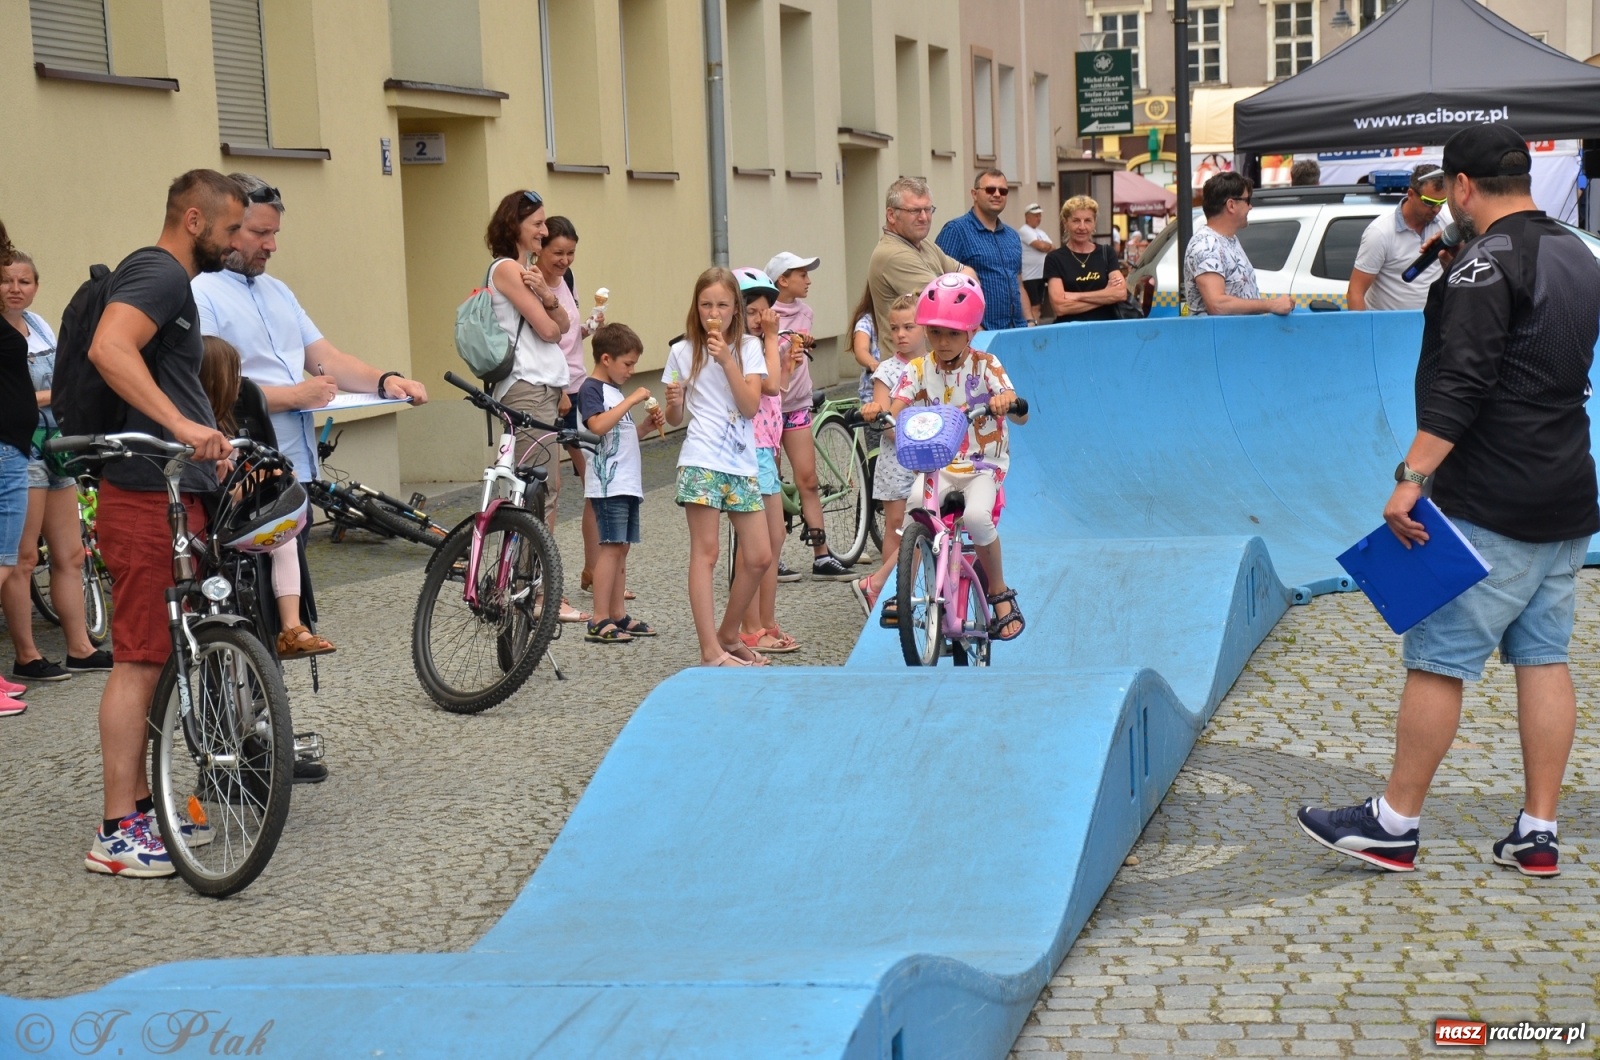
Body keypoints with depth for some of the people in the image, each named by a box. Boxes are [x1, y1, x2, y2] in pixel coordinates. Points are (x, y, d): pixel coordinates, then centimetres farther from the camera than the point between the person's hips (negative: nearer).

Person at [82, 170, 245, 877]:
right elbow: (108, 349, -30)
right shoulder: (160, 273, -12)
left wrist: (212, 445, 29)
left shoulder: (171, 279, 22)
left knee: (154, 659, 14)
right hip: (148, 497, -11)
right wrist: (183, 425, -36)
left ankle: (140, 806, 22)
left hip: (173, 490, 11)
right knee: (140, 660, -8)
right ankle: (118, 833, -4)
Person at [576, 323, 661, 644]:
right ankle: (599, 621, -12)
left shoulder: (615, 390, 21)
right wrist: (632, 400, -23)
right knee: (611, 546, -12)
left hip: (627, 483, 9)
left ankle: (618, 615, 14)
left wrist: (647, 425, 11)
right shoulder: (591, 389, -8)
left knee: (621, 548, 10)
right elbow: (598, 425, -25)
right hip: (607, 483, -9)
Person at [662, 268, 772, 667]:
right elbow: (674, 417, 7)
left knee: (759, 556, 3)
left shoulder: (748, 348, 6)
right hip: (702, 461, -3)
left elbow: (751, 406, -6)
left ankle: (728, 634, 22)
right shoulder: (683, 352, 4)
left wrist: (726, 360, -15)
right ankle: (711, 650, -5)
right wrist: (673, 403, -15)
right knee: (705, 553, -5)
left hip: (742, 461, 3)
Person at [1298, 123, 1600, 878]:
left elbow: (1461, 384, -23)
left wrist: (1412, 477, -26)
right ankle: (1538, 833, 11)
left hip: (1490, 506, -9)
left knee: (1438, 660, -3)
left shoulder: (1487, 261, -13)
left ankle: (1395, 824, 4)